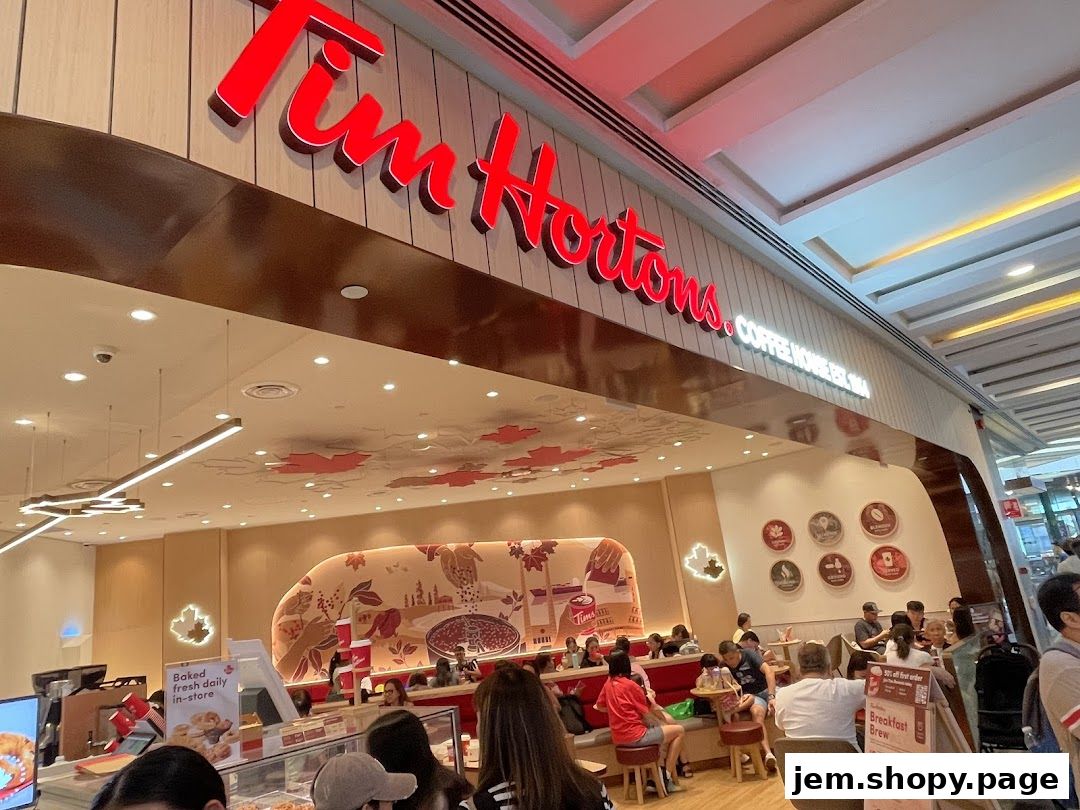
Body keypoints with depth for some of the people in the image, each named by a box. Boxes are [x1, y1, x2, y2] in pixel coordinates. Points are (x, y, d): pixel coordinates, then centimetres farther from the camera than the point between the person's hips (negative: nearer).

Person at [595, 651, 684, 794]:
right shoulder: (630, 685, -15)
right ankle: (667, 776, 7)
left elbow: (599, 707, 18)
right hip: (635, 736, -8)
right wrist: (650, 699, 12)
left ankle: (672, 778, 25)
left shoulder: (608, 683, 4)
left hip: (618, 738, 8)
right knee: (679, 731, 4)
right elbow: (647, 714, -7)